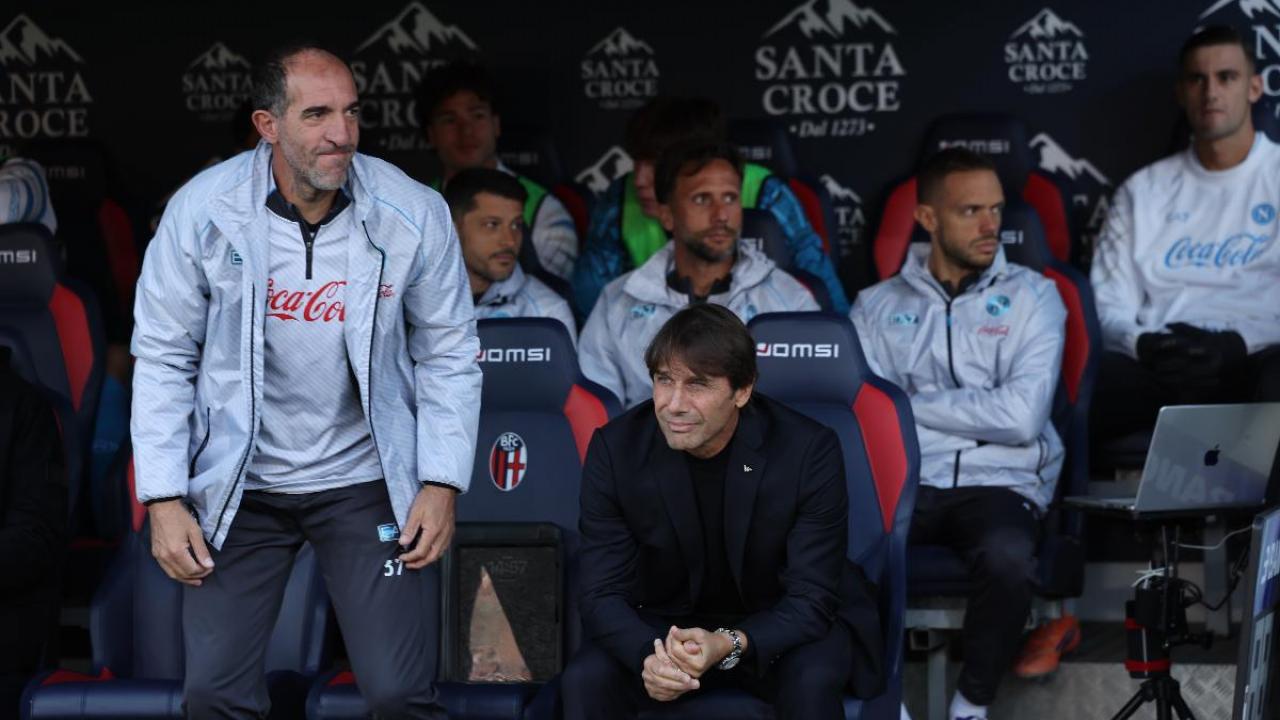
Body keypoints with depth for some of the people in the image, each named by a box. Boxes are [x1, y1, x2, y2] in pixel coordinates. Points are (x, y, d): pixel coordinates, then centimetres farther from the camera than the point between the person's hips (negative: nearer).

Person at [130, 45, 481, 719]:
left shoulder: (414, 215, -10)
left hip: (363, 482, 0)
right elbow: (164, 358, -3)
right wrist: (164, 500, -6)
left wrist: (442, 485, -5)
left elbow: (448, 354, 1)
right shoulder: (201, 211, -11)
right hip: (239, 487, 0)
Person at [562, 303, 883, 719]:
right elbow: (602, 593, -14)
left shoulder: (810, 451, -21)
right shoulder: (616, 449, -15)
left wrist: (730, 645, -39)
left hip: (776, 628, -1)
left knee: (813, 680, -33)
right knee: (585, 681, -26)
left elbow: (812, 598, -19)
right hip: (664, 625, 2)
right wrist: (648, 655, -37)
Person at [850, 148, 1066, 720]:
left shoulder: (1031, 297, 9)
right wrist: (978, 410, -12)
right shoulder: (877, 306, 14)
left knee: (1008, 558, -36)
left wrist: (911, 404, -1)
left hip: (999, 482, -1)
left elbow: (1022, 415, -5)